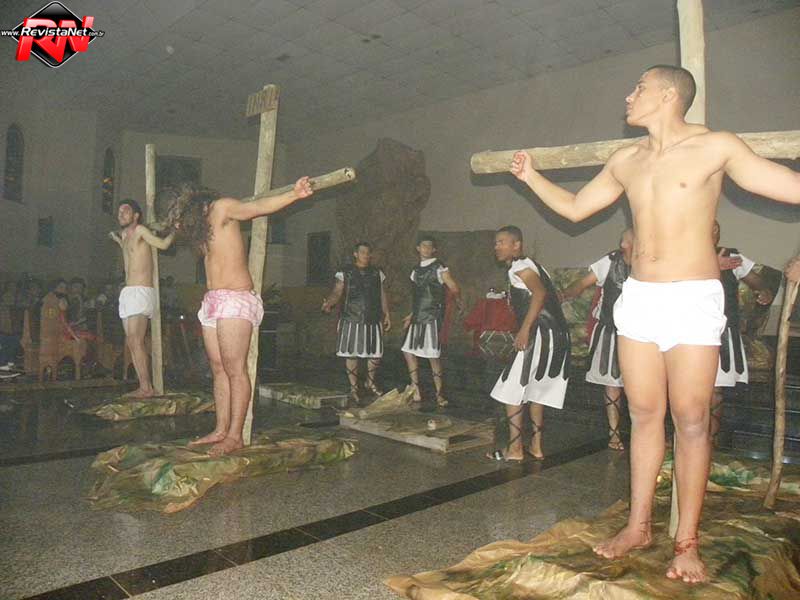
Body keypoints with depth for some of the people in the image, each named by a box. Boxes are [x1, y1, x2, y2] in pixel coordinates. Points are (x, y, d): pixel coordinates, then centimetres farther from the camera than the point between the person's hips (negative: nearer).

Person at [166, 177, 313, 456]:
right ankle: (221, 430, 15)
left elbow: (258, 206, -21)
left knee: (235, 369, -8)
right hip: (212, 302, 9)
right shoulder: (202, 225, 18)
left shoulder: (221, 208, -5)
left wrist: (293, 195, -34)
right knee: (219, 369, 9)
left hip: (236, 300, -9)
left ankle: (235, 435, -6)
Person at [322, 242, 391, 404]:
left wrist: (387, 314, 9)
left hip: (373, 320, 3)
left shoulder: (377, 273, 11)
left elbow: (383, 295, 14)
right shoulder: (345, 273, 1)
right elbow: (336, 292, -6)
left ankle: (371, 382, 29)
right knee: (351, 353, 1)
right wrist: (328, 303, -26)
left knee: (376, 353, 5)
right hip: (351, 319, -3)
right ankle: (354, 387, 14)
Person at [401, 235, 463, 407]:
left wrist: (458, 303, 4)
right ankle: (415, 391, 13)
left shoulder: (439, 268, -7)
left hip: (433, 318, -7)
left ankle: (439, 394, 7)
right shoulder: (416, 270, 14)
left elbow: (454, 288, -11)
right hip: (418, 318, 7)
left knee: (434, 356, -4)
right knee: (409, 352, 5)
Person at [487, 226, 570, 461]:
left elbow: (539, 293, -24)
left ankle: (514, 449, 2)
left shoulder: (519, 266, -7)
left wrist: (525, 329, -27)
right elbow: (549, 295, 23)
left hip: (540, 334, -10)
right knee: (535, 390, 17)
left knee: (511, 389, -2)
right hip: (556, 334, 10)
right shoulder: (530, 265, 22)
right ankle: (536, 446, 22)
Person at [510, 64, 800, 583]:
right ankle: (639, 525, 21)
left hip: (693, 299, -4)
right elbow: (575, 208, 23)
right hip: (638, 297, 5)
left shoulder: (715, 147, -2)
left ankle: (687, 542, 13)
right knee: (644, 415, 10)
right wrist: (531, 176, 23)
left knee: (691, 421, 0)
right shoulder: (625, 161, 13)